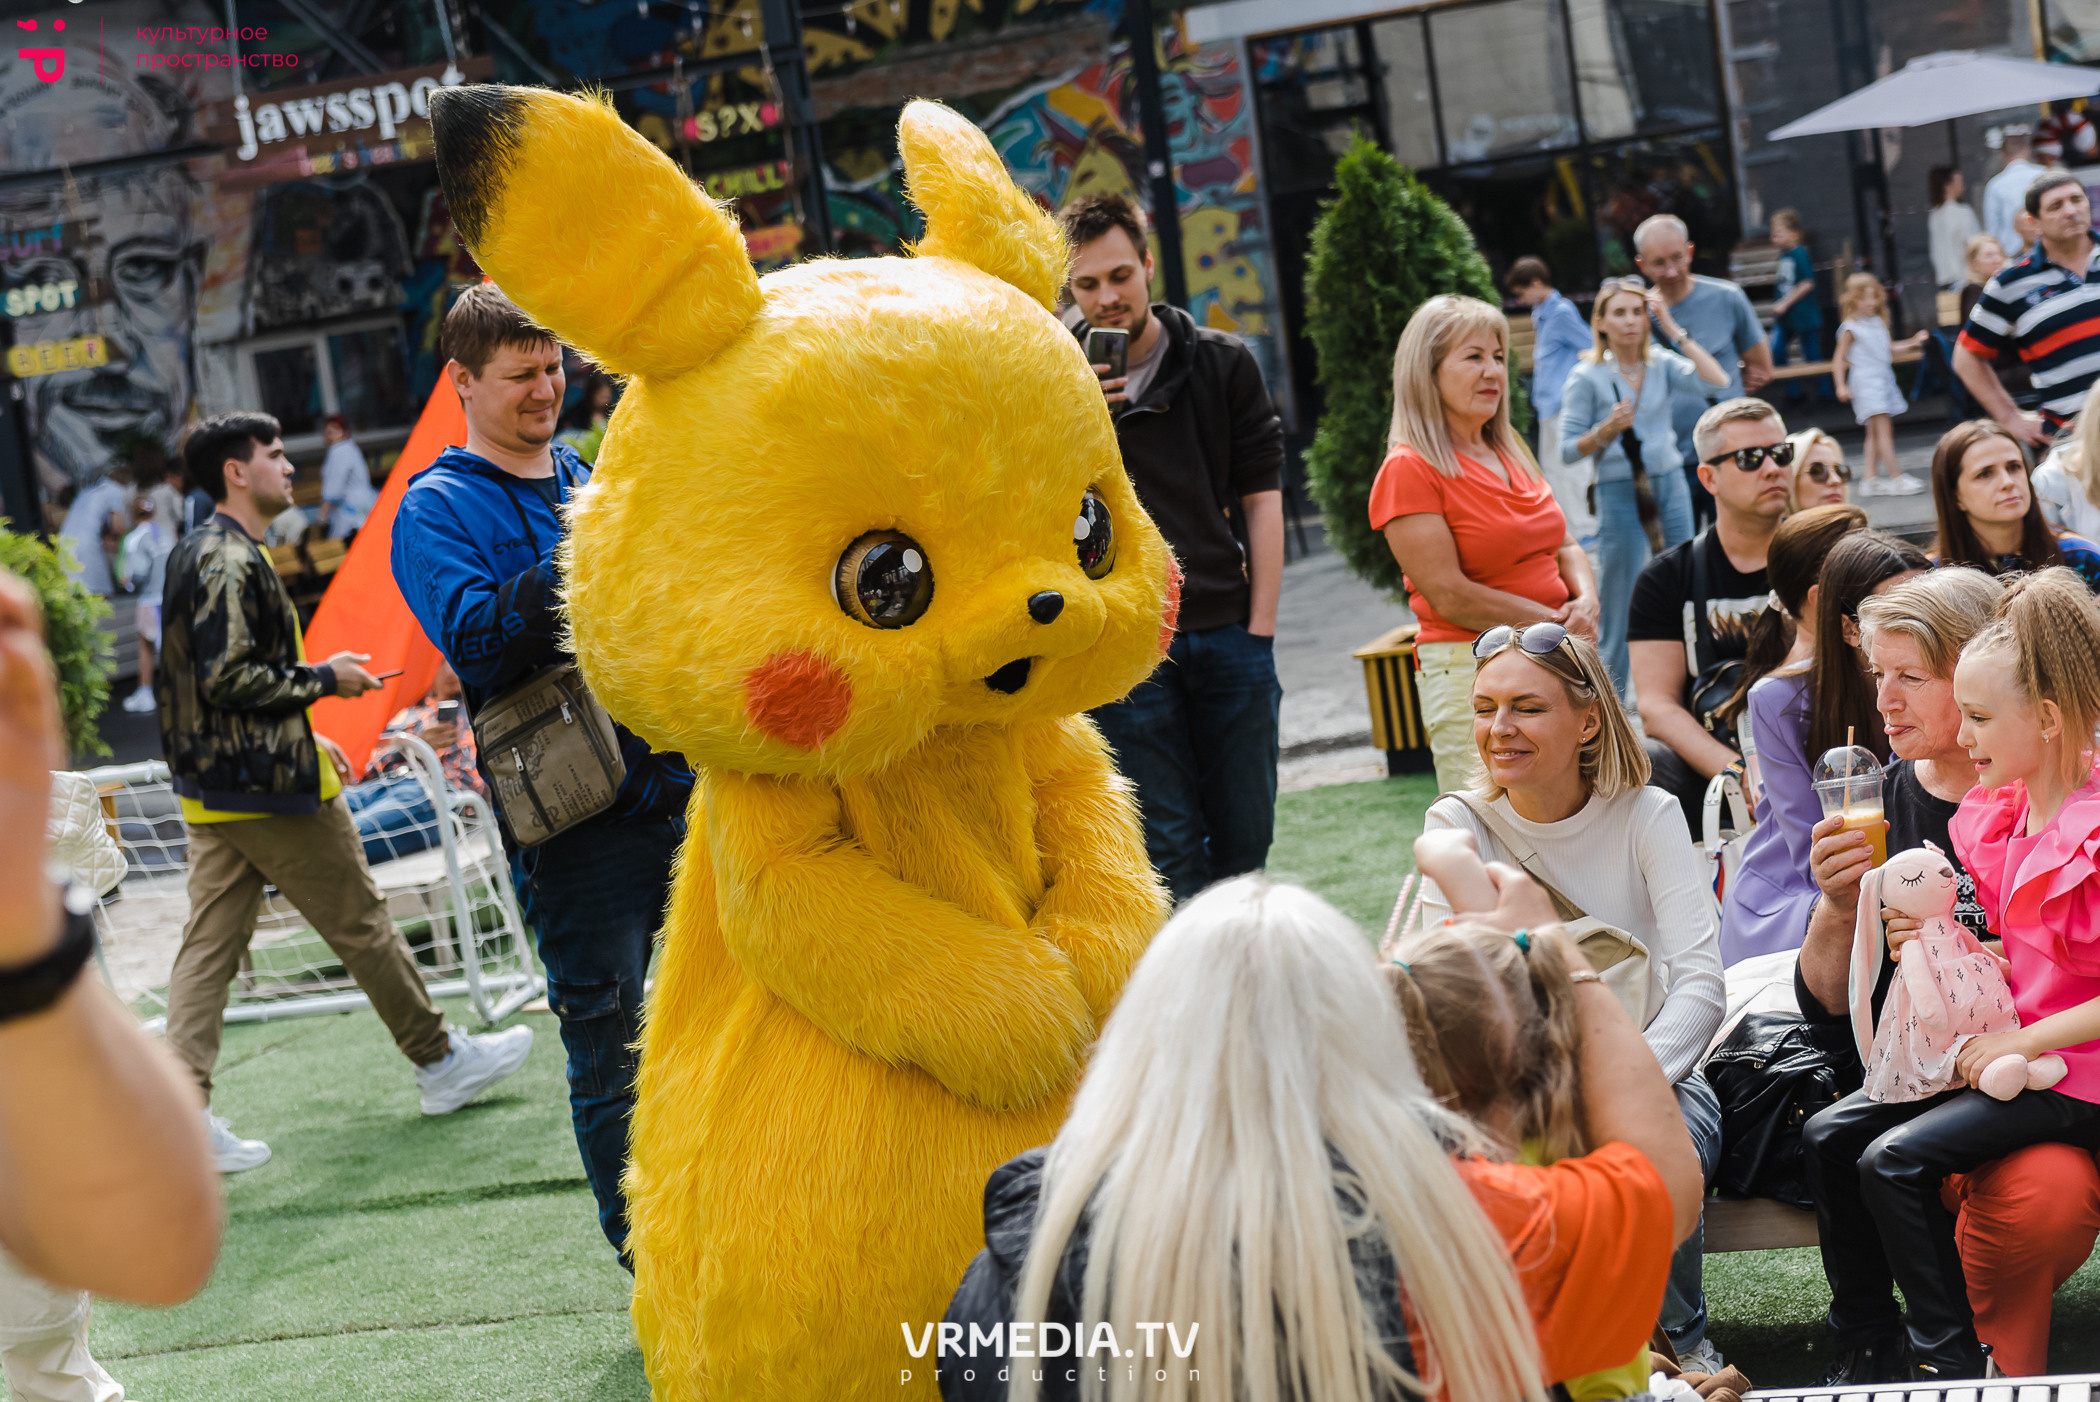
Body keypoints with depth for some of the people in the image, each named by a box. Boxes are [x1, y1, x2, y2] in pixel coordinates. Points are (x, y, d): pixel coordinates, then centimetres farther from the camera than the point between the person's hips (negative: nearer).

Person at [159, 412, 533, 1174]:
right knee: (361, 923, 4)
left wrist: (305, 737, 21)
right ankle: (442, 1061, 17)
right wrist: (326, 680, -12)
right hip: (268, 787, -10)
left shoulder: (197, 553, 16)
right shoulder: (231, 561, -17)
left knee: (209, 942, 4)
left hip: (210, 786, 10)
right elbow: (231, 678, -25)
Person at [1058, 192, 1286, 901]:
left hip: (1227, 631, 2)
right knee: (1168, 849, -2)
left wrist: (1260, 627, 1)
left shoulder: (1222, 362, 6)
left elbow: (1260, 495, 7)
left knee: (1245, 837, 7)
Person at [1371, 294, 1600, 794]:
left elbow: (1564, 545, 20)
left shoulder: (1511, 453, 16)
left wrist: (1586, 602, -2)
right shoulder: (1409, 471, -10)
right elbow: (1449, 595, -15)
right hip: (1468, 672, -8)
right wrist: (1554, 621, -14)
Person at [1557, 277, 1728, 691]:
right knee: (1620, 600, -1)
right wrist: (1606, 431, -22)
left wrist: (1672, 328, -9)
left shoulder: (1663, 364, 4)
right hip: (1619, 496, -4)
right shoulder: (1587, 377, -4)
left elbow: (1716, 381, -12)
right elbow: (1568, 450, -4)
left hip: (1670, 487, 4)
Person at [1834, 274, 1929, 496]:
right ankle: (1896, 477, -16)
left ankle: (1870, 479, 13)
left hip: (1884, 378, 8)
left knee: (1874, 432, 9)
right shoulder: (1851, 328, -7)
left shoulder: (1878, 323, 13)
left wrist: (1913, 342, 26)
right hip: (1865, 380, -8)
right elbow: (1839, 360, -8)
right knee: (1883, 427, -14)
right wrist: (1841, 386, -16)